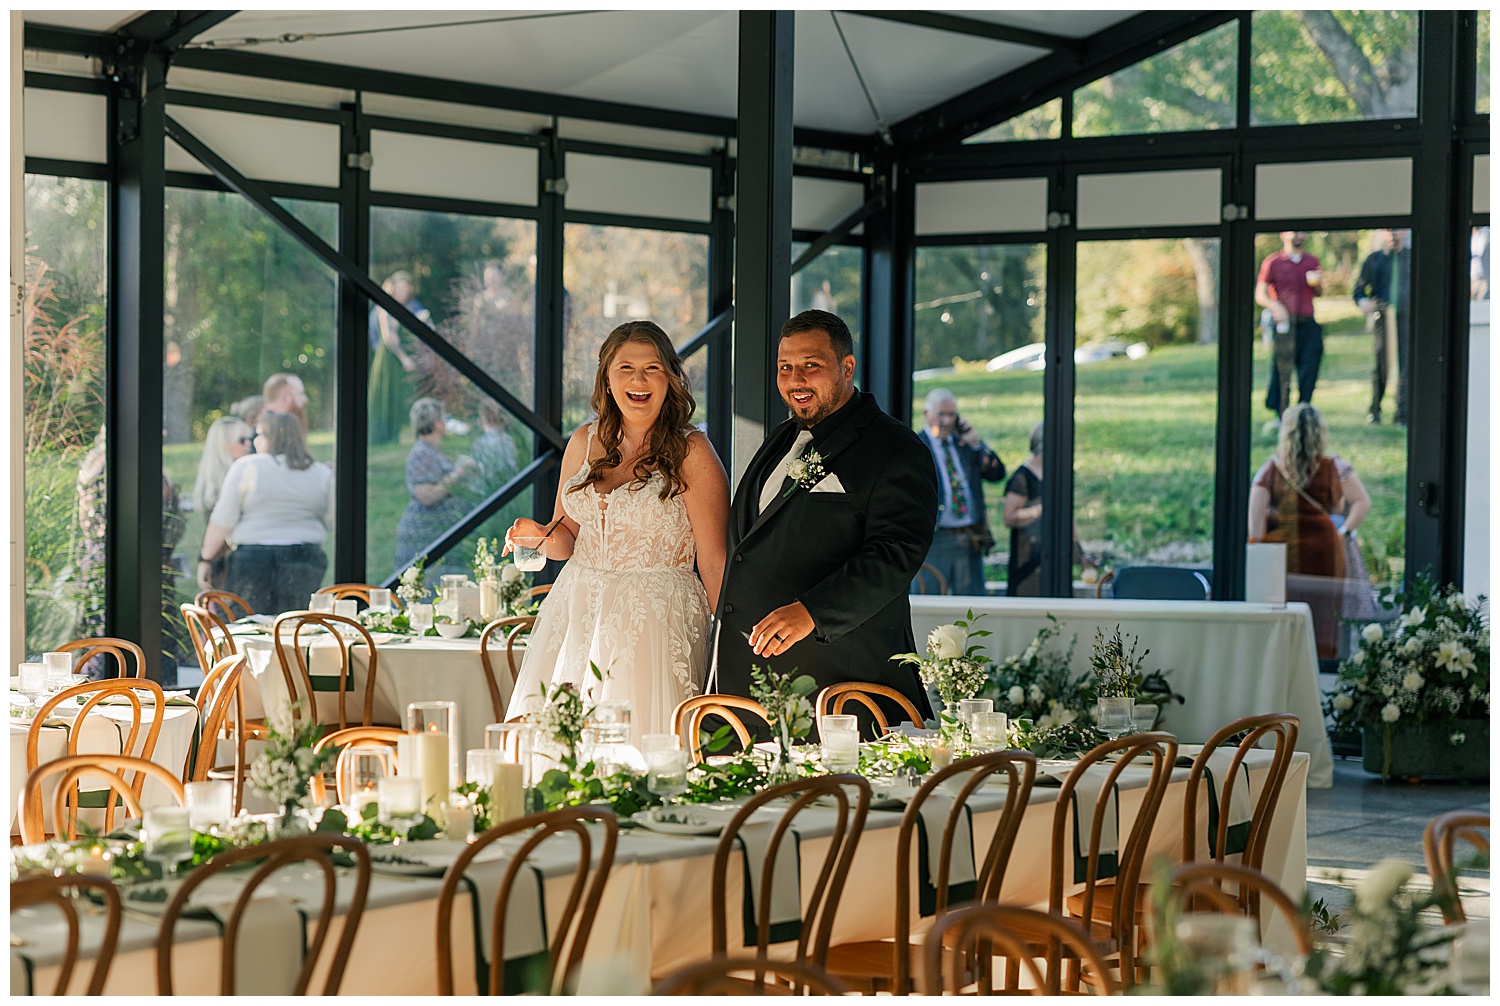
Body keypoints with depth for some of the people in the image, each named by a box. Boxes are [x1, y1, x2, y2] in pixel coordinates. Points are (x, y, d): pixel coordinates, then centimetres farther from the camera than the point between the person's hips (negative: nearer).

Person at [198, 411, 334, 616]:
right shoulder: (322, 473, 5)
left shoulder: (247, 467, -5)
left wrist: (206, 559, 0)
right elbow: (328, 522, 12)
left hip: (253, 561, -4)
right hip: (306, 561, 4)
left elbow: (223, 520, -6)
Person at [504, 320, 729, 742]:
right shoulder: (584, 442, 10)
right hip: (576, 612, 5)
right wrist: (538, 536, -2)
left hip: (657, 617, -5)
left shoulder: (691, 451, -4)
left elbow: (714, 560, -6)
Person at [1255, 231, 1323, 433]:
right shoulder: (1272, 262, 2)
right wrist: (1275, 306, -20)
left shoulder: (1312, 261, 15)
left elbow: (1319, 294, 23)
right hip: (1285, 325, -4)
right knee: (1282, 374, -4)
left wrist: (1316, 283, 0)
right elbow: (1260, 295, -1)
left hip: (1308, 325, 4)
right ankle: (1282, 418, 3)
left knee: (1308, 373, -1)